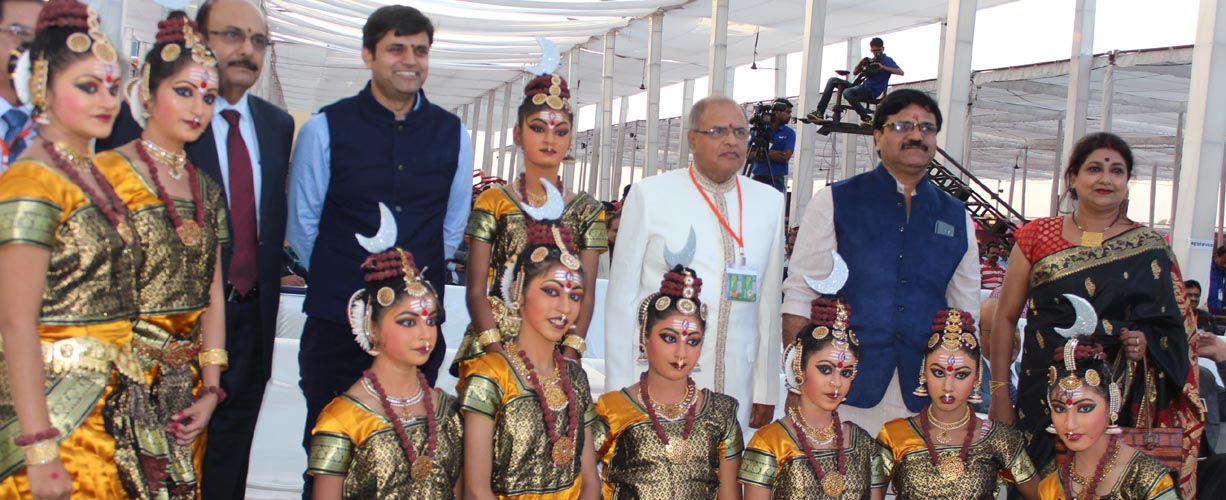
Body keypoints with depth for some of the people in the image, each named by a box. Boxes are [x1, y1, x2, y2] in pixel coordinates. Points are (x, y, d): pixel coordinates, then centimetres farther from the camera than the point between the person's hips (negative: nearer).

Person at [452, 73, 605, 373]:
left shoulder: (587, 210, 6)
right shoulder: (493, 202, 2)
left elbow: (586, 295, 2)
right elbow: (476, 291, -2)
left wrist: (569, 355, -12)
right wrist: (499, 355, -14)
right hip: (494, 346, -1)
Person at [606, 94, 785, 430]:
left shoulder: (770, 203, 10)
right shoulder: (649, 195, 0)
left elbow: (769, 302, 10)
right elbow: (621, 298, 0)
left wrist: (766, 390, 9)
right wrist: (619, 390, -1)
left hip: (735, 390, 3)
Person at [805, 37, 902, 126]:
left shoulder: (887, 60, 2)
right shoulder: (870, 61, 22)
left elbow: (900, 72, -13)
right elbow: (855, 72, 20)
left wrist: (883, 67, -21)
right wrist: (861, 63, -1)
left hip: (871, 92, -8)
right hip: (863, 87, 8)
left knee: (847, 92, -36)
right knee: (833, 81, 3)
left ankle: (866, 117, -24)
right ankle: (820, 112, -7)